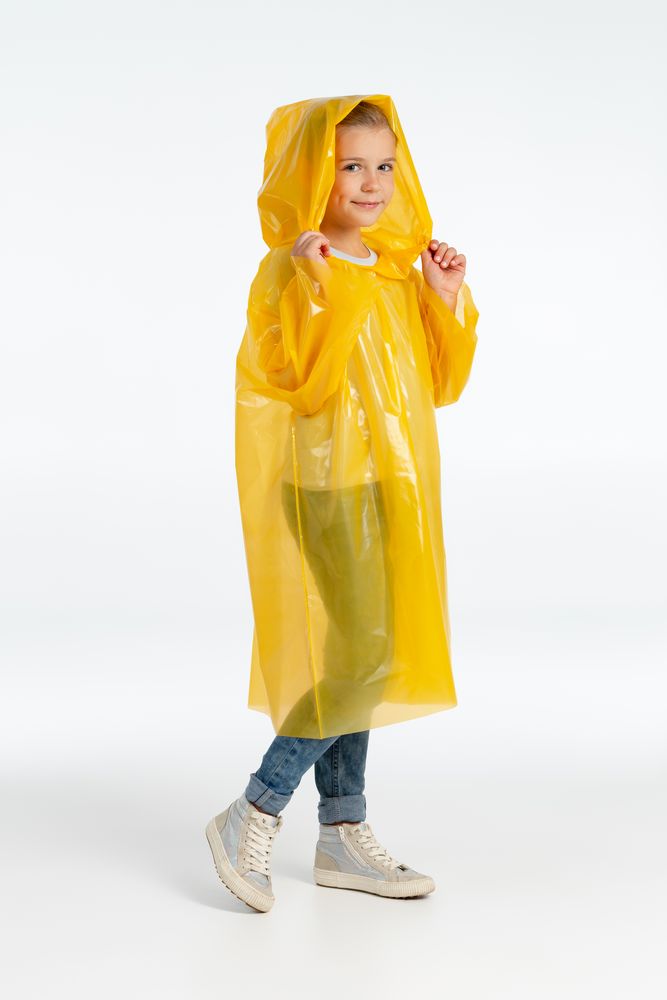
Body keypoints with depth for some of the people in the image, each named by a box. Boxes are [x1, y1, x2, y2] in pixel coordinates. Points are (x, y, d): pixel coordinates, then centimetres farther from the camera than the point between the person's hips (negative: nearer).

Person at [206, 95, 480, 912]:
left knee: (354, 659, 12)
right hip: (331, 485, -8)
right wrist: (317, 288, -27)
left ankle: (343, 832, 21)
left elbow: (439, 385, 13)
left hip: (394, 486, 8)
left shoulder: (399, 271, 12)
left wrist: (447, 298, 3)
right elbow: (305, 386, -20)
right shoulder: (291, 271, -10)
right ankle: (253, 816, 2)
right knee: (363, 659, -11)